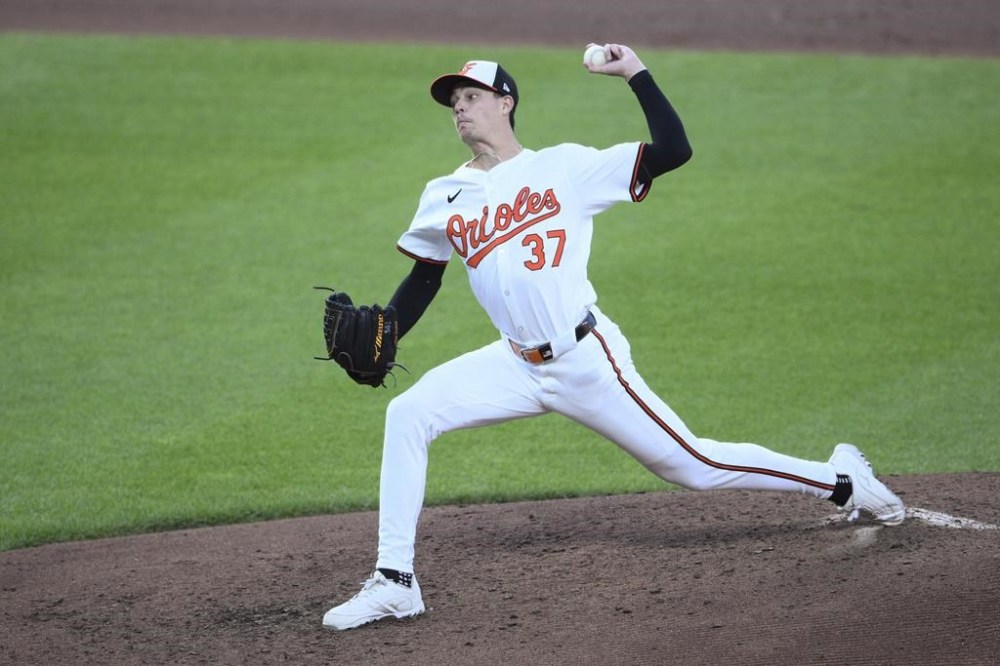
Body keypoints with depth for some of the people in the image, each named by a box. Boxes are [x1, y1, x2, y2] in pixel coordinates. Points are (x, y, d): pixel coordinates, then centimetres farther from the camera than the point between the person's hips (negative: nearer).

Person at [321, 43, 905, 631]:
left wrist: (636, 74, -13)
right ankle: (395, 582, -9)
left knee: (692, 465, 0)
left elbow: (675, 151, -9)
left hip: (587, 362, -4)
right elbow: (422, 280, 18)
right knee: (407, 415, -13)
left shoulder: (566, 167, -4)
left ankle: (840, 480, 20)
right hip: (517, 366, 4)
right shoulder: (444, 197, 9)